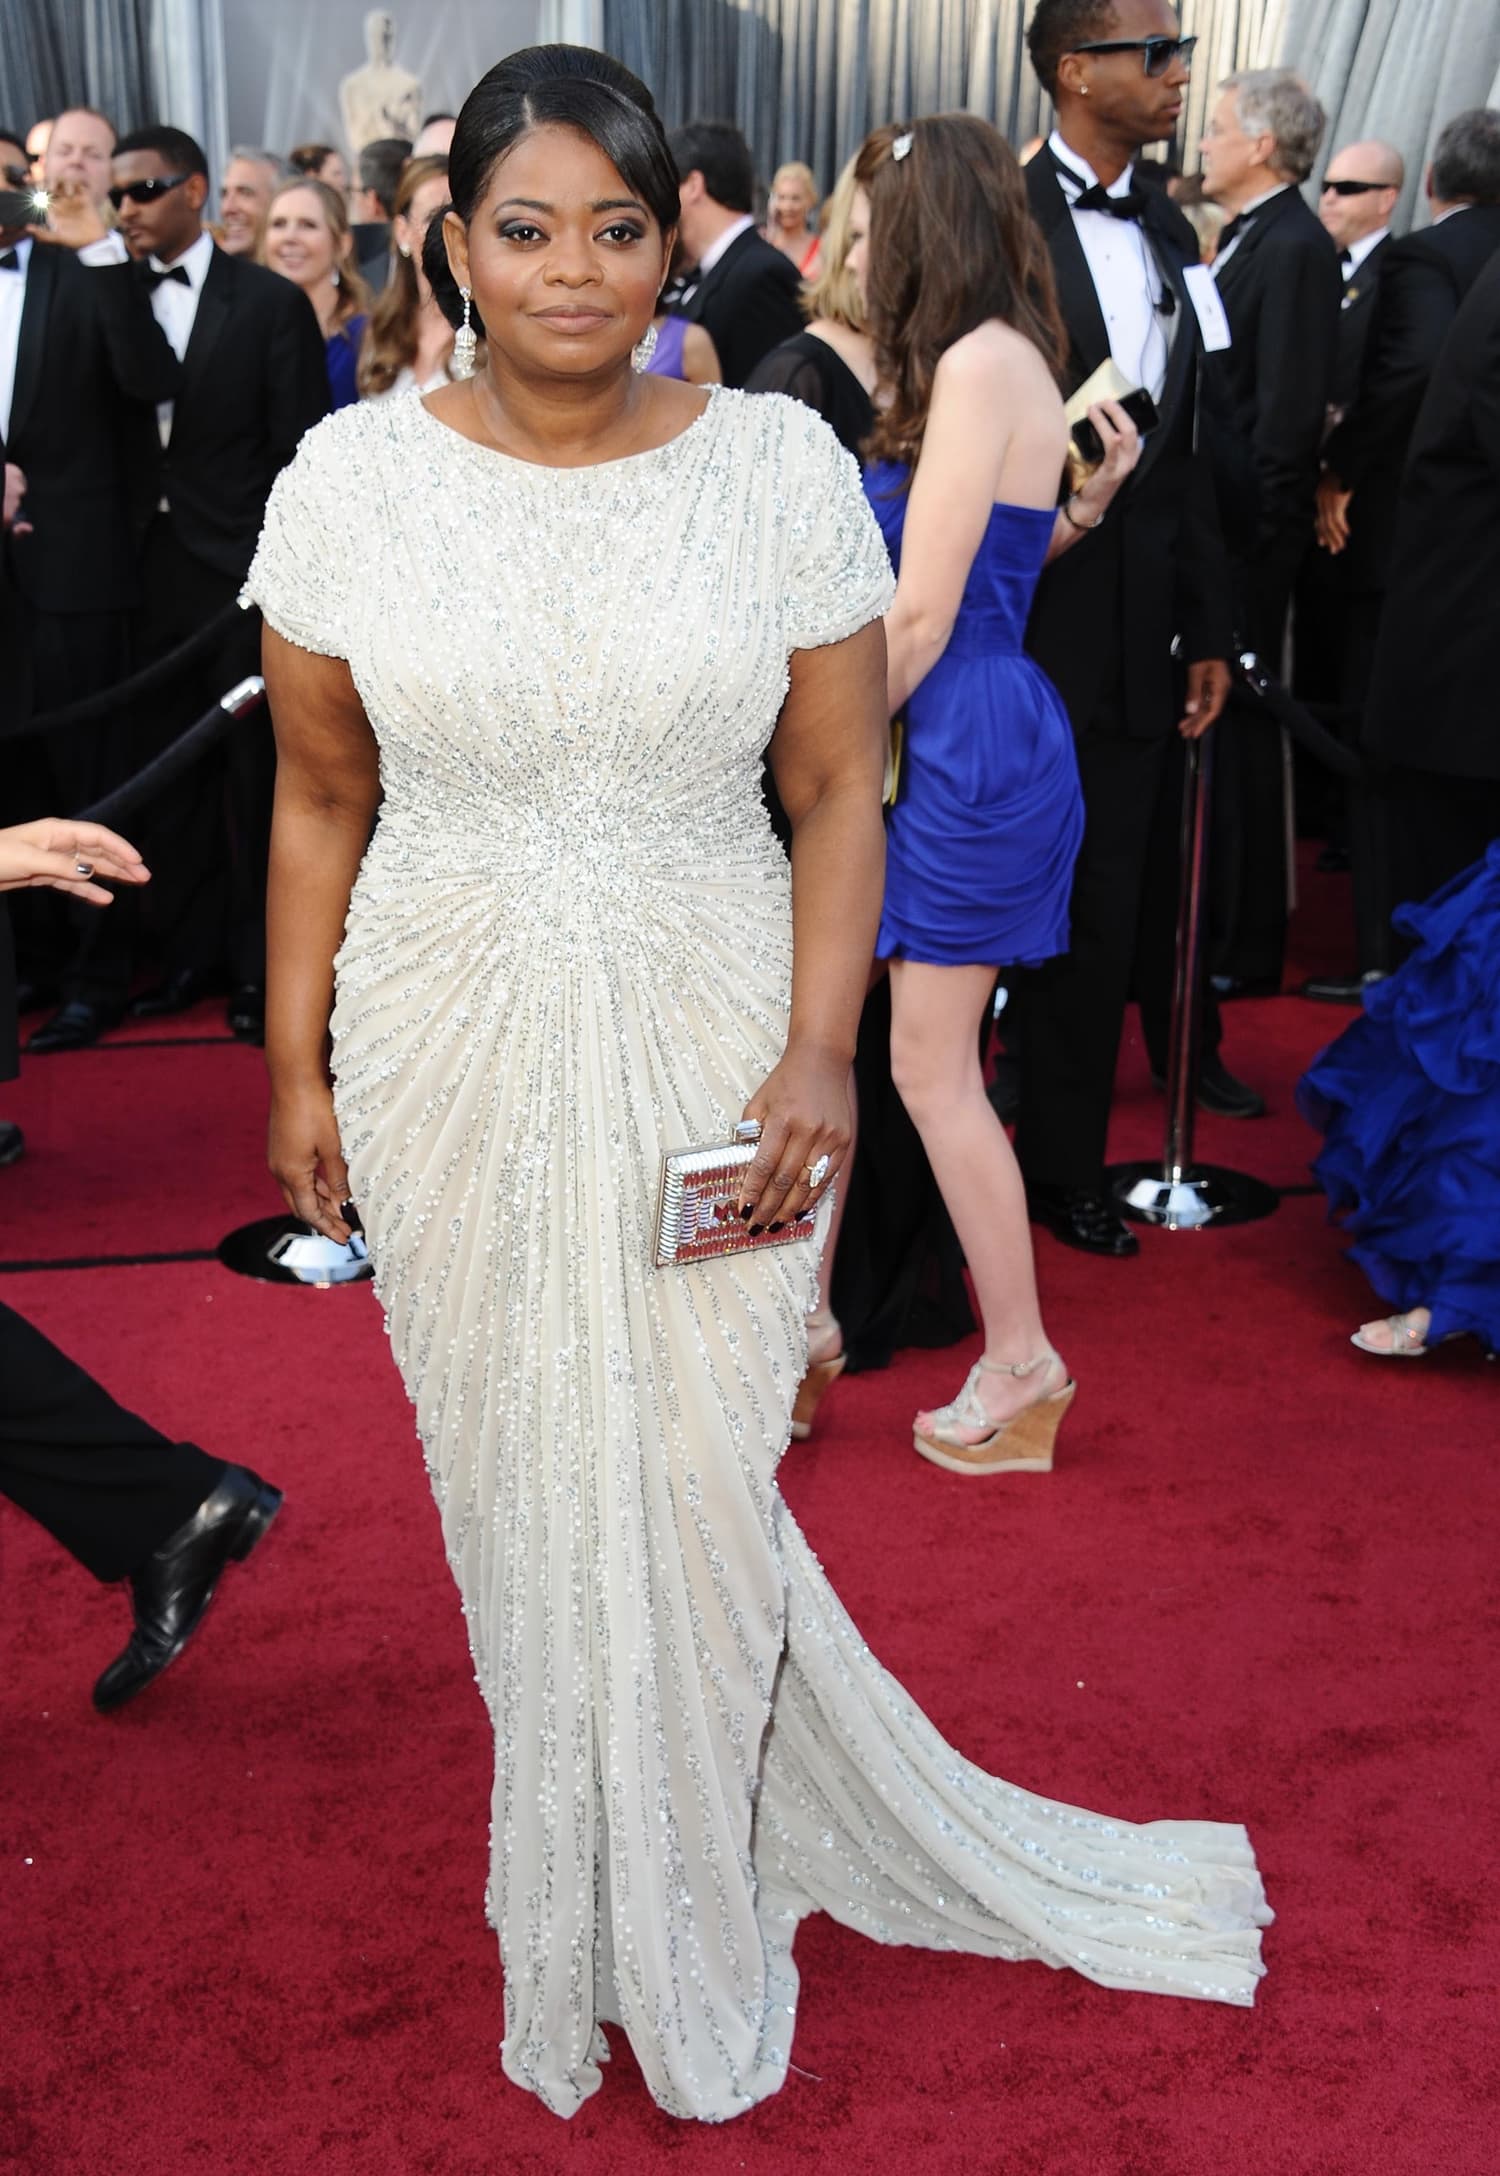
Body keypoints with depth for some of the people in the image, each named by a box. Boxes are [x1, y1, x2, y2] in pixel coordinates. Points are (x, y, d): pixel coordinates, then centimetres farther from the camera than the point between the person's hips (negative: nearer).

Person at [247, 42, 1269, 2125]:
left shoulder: (782, 463, -5)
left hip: (706, 1045, -1)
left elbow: (840, 791, -2)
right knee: (517, 1475, 12)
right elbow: (320, 801, 4)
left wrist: (817, 1050, -12)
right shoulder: (354, 473, -2)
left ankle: (671, 1943, 32)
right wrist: (300, 1065, 5)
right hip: (450, 1052, 2)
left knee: (686, 1478, 4)